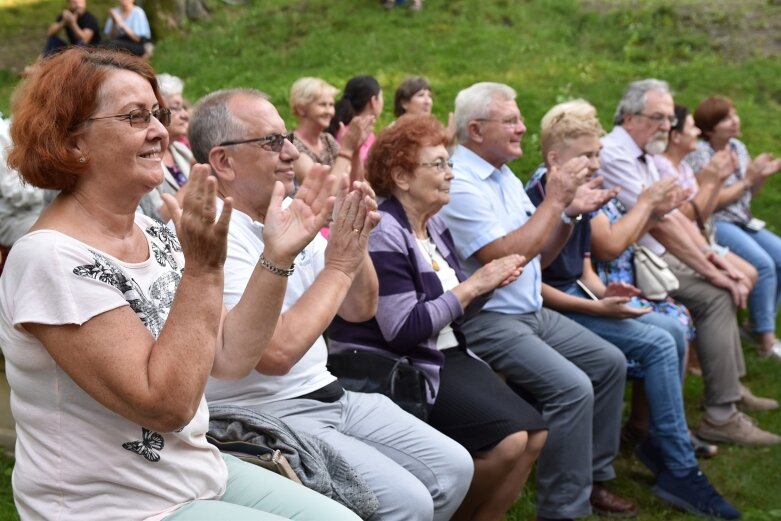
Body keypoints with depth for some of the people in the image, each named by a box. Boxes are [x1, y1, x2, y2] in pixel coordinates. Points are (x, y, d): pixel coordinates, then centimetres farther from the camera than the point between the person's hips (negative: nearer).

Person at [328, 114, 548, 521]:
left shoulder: (434, 226, 10)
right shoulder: (383, 234, -17)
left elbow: (453, 312, 12)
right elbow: (403, 330, -23)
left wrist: (490, 283, -7)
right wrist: (472, 285, -18)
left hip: (447, 354, 9)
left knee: (533, 434, -3)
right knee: (507, 439, -20)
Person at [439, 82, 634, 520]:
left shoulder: (505, 176, 12)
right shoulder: (458, 184, -17)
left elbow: (536, 257, 14)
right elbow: (505, 258, -26)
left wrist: (569, 214, -1)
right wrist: (554, 201, -19)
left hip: (533, 312, 10)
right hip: (488, 323, -10)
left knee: (610, 363, 10)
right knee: (572, 387, -23)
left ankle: (592, 477, 21)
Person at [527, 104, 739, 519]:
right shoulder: (533, 204, -19)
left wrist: (603, 293, -6)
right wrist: (597, 308, -21)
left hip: (579, 296, 9)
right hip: (553, 309, -9)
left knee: (671, 331, -2)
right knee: (658, 344, -17)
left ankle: (661, 442, 10)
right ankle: (680, 473, -11)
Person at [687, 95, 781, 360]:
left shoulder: (738, 147, 10)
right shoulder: (700, 153, -13)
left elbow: (748, 193, 18)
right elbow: (713, 201, -16)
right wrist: (748, 178, -14)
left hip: (742, 221, 8)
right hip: (714, 224, -8)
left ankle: (759, 325, 7)